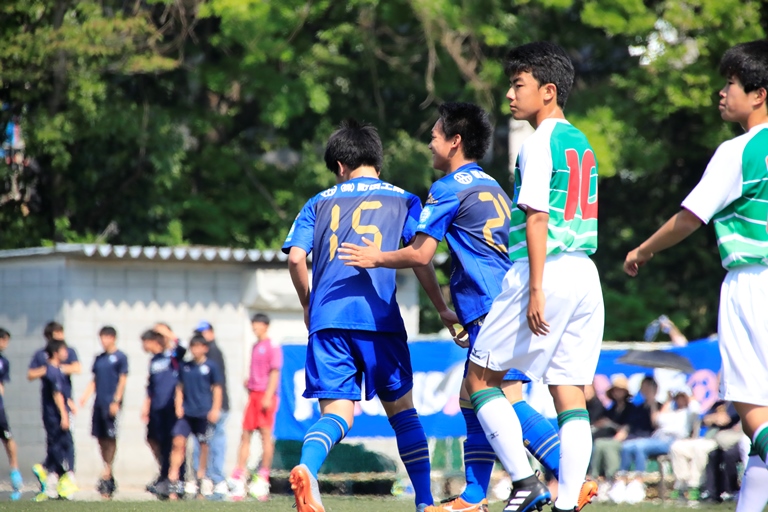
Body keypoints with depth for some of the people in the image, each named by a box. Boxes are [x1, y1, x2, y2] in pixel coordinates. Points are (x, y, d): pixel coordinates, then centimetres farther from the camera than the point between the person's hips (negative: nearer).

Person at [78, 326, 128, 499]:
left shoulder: (120, 357, -3)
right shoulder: (99, 358, 16)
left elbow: (122, 380, -7)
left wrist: (116, 401, -14)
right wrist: (86, 395, 5)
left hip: (112, 402, -7)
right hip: (99, 402, 7)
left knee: (110, 438, -6)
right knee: (101, 438, 7)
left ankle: (107, 475, -6)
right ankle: (109, 475, 15)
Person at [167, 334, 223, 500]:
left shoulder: (210, 366, 0)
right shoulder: (185, 367, 9)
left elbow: (217, 388, 2)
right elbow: (180, 388, 15)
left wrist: (215, 409, -5)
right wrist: (178, 406, 3)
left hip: (204, 413, -2)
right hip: (186, 412, 2)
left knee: (204, 445, 4)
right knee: (178, 442, -9)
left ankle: (201, 480, 15)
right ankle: (173, 481, -9)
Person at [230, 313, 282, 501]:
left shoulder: (272, 348, -6)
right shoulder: (255, 347, 17)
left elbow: (274, 373, -11)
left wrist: (268, 396, -17)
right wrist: (249, 382, 11)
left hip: (265, 395, -8)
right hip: (253, 394, 8)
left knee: (265, 433, -6)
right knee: (245, 434, 5)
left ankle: (263, 478, -2)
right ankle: (239, 477, 6)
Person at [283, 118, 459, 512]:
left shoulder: (320, 202, 17)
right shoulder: (402, 200, 14)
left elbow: (295, 258, 6)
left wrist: (308, 305, 20)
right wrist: (443, 310, 11)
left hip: (327, 319, 1)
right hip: (379, 318, -1)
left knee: (336, 413, -2)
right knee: (402, 410, 14)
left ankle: (307, 466, -33)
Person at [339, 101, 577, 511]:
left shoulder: (449, 188, -4)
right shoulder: (491, 186, 23)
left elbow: (420, 254, -8)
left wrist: (375, 259, 10)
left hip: (491, 310, -10)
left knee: (508, 402, -16)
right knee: (473, 401, 12)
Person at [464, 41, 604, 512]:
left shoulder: (540, 143, -8)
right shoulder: (583, 144, 18)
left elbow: (538, 218, -15)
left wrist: (536, 289, -19)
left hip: (548, 273, -8)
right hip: (586, 276, 8)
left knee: (481, 377, 4)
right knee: (571, 393, 4)